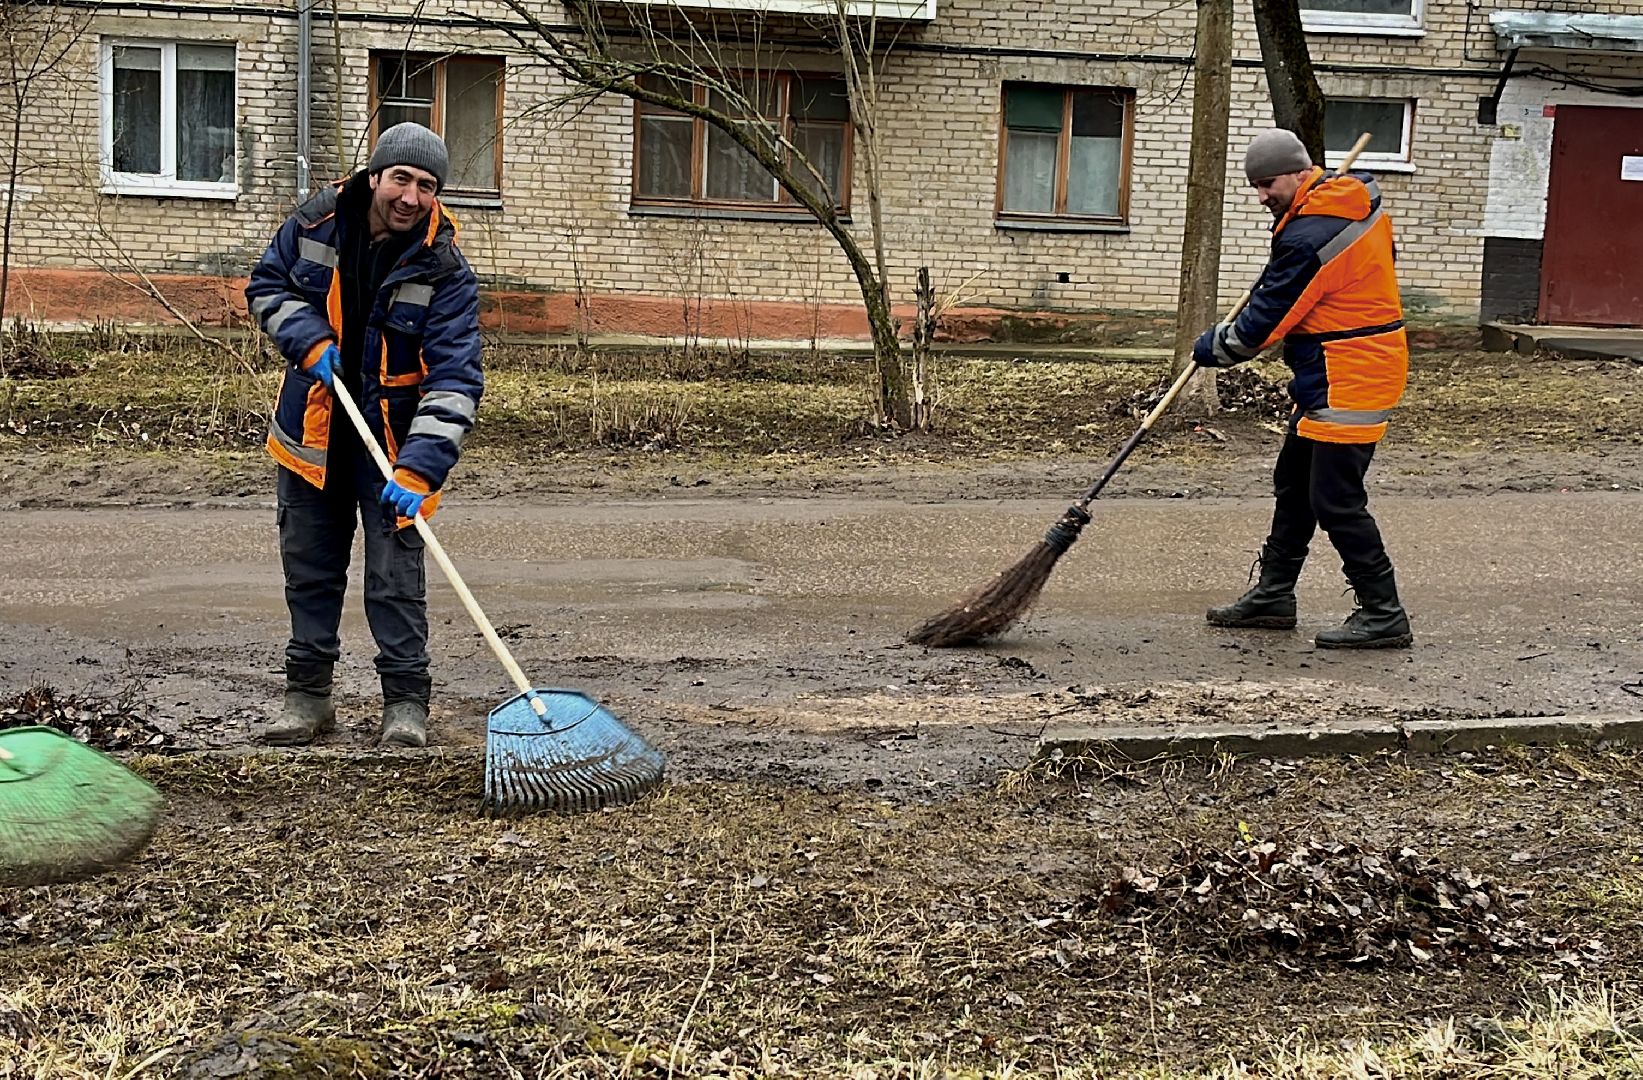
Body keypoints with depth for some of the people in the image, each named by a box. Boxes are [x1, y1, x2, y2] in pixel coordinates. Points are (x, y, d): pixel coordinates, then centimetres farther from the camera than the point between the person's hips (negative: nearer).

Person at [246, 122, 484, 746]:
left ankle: (406, 701, 9)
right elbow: (268, 286, 8)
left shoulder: (444, 271, -19)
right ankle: (307, 695, 24)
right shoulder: (315, 224, -7)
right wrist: (309, 340, -13)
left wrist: (419, 468, -36)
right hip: (313, 428, 4)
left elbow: (455, 378, -25)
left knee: (397, 571, -3)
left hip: (393, 436, -3)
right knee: (309, 568, 12)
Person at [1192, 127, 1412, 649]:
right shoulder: (1361, 200, 8)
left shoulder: (1307, 238, -23)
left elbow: (1264, 320, -16)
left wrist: (1212, 347, 0)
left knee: (1335, 499, -7)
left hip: (1345, 383, -11)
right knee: (1294, 483, 17)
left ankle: (1383, 615, 0)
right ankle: (1273, 594, 26)